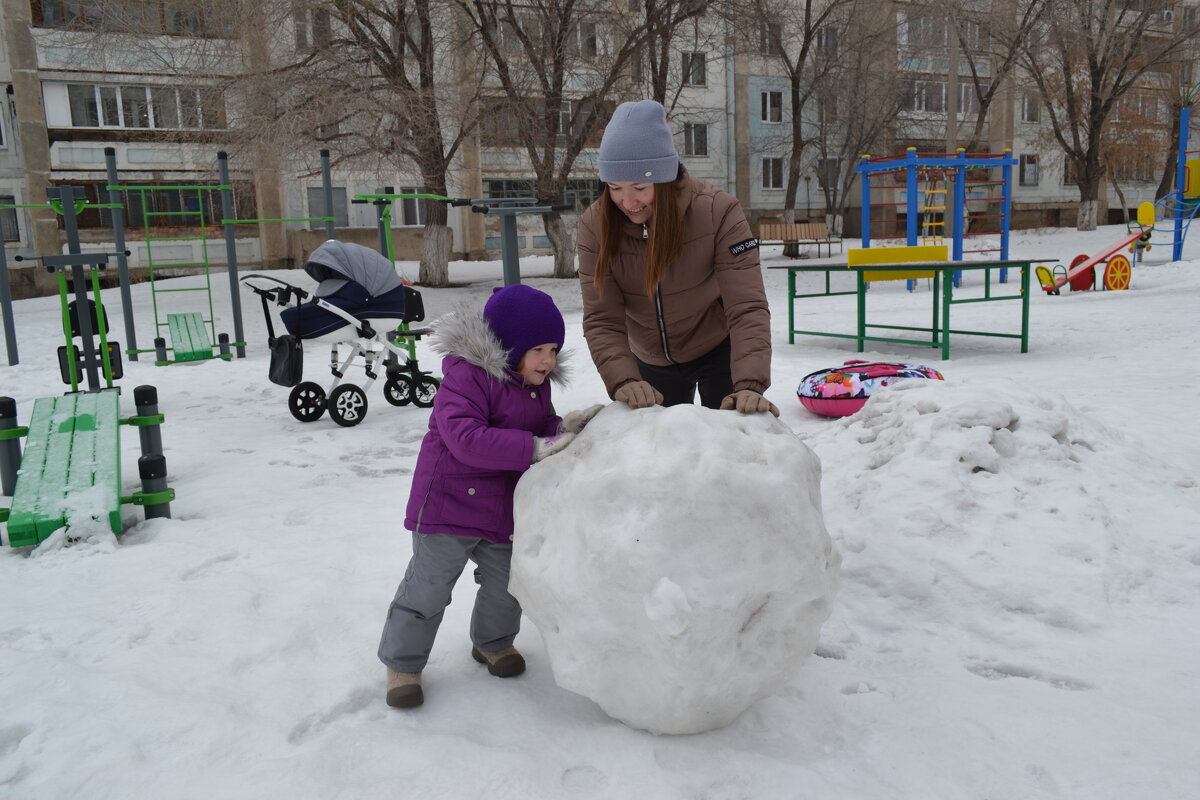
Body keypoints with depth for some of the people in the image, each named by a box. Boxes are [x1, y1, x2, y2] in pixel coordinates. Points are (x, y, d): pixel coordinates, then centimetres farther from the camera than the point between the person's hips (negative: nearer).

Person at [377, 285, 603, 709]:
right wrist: (535, 447, -34)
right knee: (428, 587, 0)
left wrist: (565, 426, -10)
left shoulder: (536, 383, 6)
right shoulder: (467, 375, -22)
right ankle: (402, 662, 19)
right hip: (449, 501, -7)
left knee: (505, 582, 16)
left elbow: (540, 427, 14)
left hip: (502, 506, 7)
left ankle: (493, 642, 42)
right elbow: (465, 438, -33)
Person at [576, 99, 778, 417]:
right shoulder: (595, 226, -19)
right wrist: (622, 380, -40)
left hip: (720, 351, -2)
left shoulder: (718, 211, -26)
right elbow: (602, 320, -23)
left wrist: (749, 384, -44)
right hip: (652, 361, 3)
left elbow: (746, 309, -31)